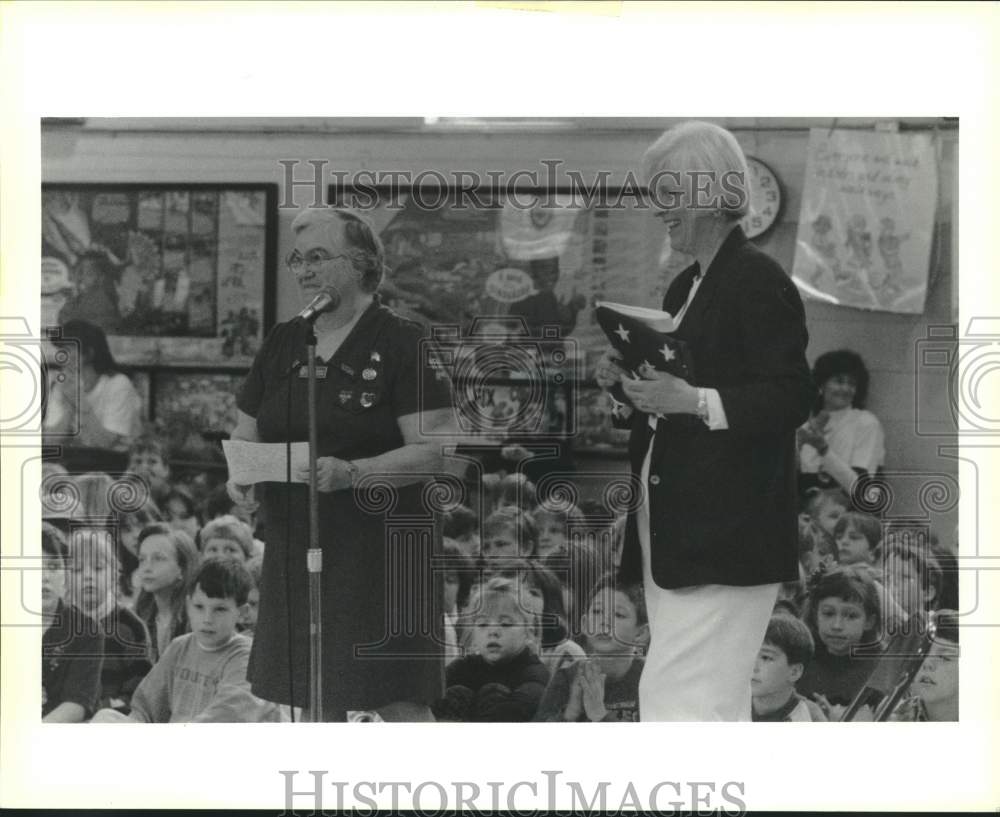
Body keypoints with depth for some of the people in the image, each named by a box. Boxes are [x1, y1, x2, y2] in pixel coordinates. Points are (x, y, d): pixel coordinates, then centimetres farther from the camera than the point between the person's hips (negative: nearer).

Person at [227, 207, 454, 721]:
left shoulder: (403, 343, -7)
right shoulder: (282, 343, 12)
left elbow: (434, 451, -13)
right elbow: (246, 432, 18)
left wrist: (351, 473, -26)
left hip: (379, 550, -6)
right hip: (295, 548, 6)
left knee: (396, 699, -5)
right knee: (315, 694, 9)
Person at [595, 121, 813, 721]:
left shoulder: (760, 281, -9)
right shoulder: (685, 288, 19)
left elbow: (792, 398, -17)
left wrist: (691, 400, -25)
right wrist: (628, 385, 5)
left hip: (726, 538, -9)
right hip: (673, 536, 10)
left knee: (676, 701, -13)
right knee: (719, 710, 13)